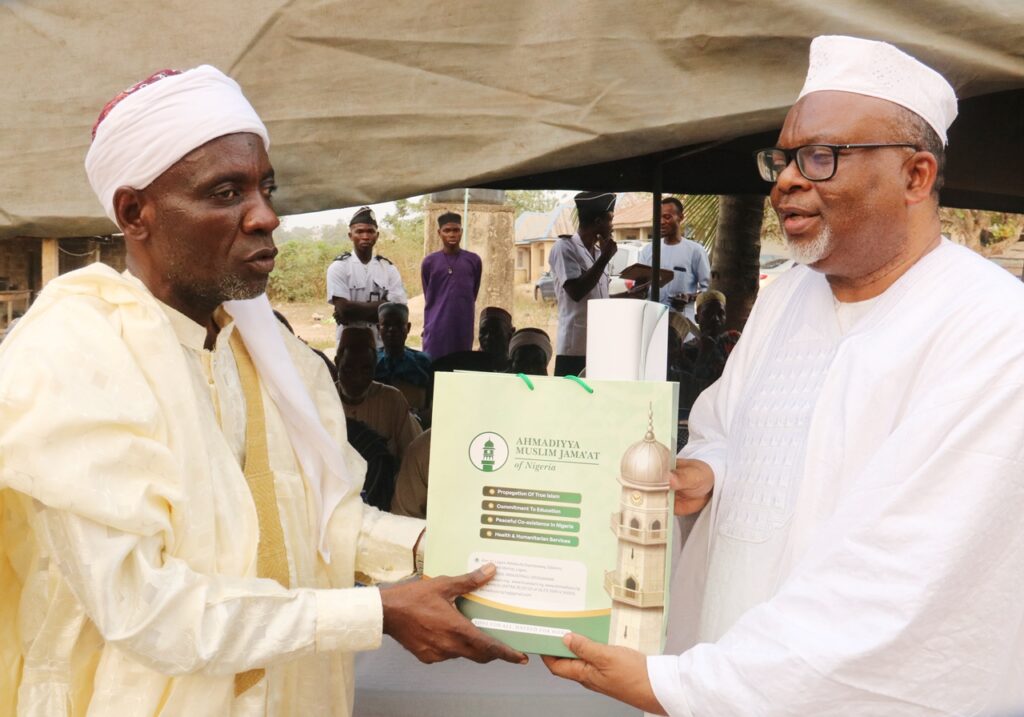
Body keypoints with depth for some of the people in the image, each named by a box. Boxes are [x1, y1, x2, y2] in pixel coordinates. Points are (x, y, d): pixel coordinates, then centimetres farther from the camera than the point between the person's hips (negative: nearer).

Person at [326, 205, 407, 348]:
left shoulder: (389, 269, 5)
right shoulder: (339, 267, -3)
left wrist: (354, 310, -13)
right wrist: (379, 306, -10)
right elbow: (343, 309, -13)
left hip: (382, 345, 3)